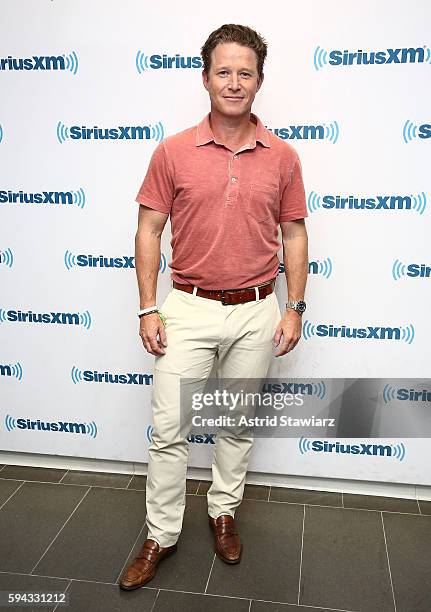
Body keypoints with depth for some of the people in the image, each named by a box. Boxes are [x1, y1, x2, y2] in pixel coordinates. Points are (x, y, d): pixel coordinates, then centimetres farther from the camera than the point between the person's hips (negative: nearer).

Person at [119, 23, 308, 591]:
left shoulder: (283, 156, 1)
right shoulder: (173, 152, -2)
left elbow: (294, 234, 6)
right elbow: (149, 230, 0)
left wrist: (294, 308, 0)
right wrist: (148, 307, -5)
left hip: (257, 313, 2)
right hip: (188, 309, -1)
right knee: (168, 428, 3)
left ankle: (224, 511, 38)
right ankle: (161, 534, 23)